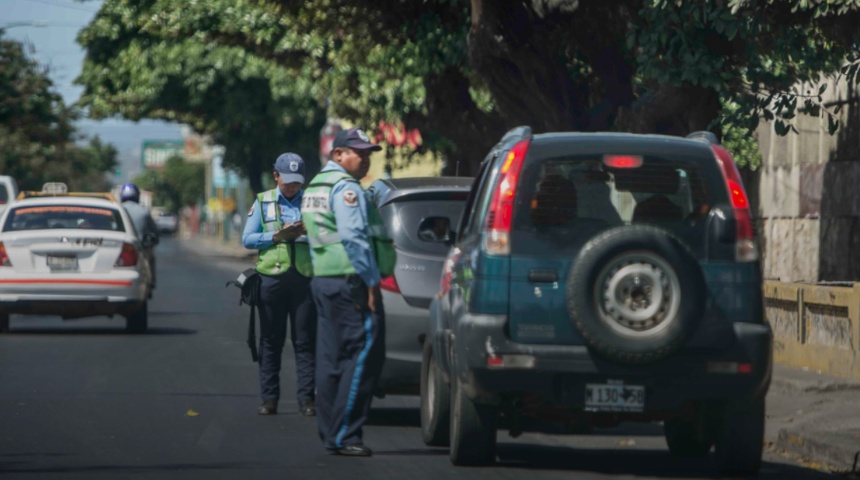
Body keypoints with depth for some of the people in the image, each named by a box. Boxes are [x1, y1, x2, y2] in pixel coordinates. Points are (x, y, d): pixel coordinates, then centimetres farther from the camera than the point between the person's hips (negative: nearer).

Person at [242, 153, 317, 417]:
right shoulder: (263, 202, 10)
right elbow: (247, 238, 4)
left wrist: (308, 231, -14)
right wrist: (277, 236, -9)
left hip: (304, 278, 0)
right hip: (272, 277, 0)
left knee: (305, 341, -2)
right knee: (271, 341, 3)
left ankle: (306, 398, -2)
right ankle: (269, 398, 6)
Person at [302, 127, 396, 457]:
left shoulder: (316, 186, 21)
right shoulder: (346, 187, -11)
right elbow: (354, 238, -20)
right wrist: (371, 281, -17)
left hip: (323, 281, 10)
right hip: (351, 282, -10)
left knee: (332, 359, 11)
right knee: (363, 357, -10)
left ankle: (329, 434, 13)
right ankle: (344, 434, -13)